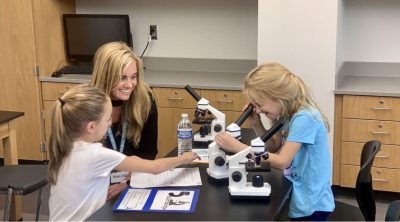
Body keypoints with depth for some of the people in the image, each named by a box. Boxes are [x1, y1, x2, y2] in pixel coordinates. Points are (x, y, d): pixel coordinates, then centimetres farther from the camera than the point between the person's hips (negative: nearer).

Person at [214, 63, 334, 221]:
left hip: (311, 205, -8)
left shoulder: (304, 118, -26)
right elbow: (274, 147, 12)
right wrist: (256, 124, -5)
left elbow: (282, 162, -26)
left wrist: (237, 147, -26)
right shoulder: (288, 114, 2)